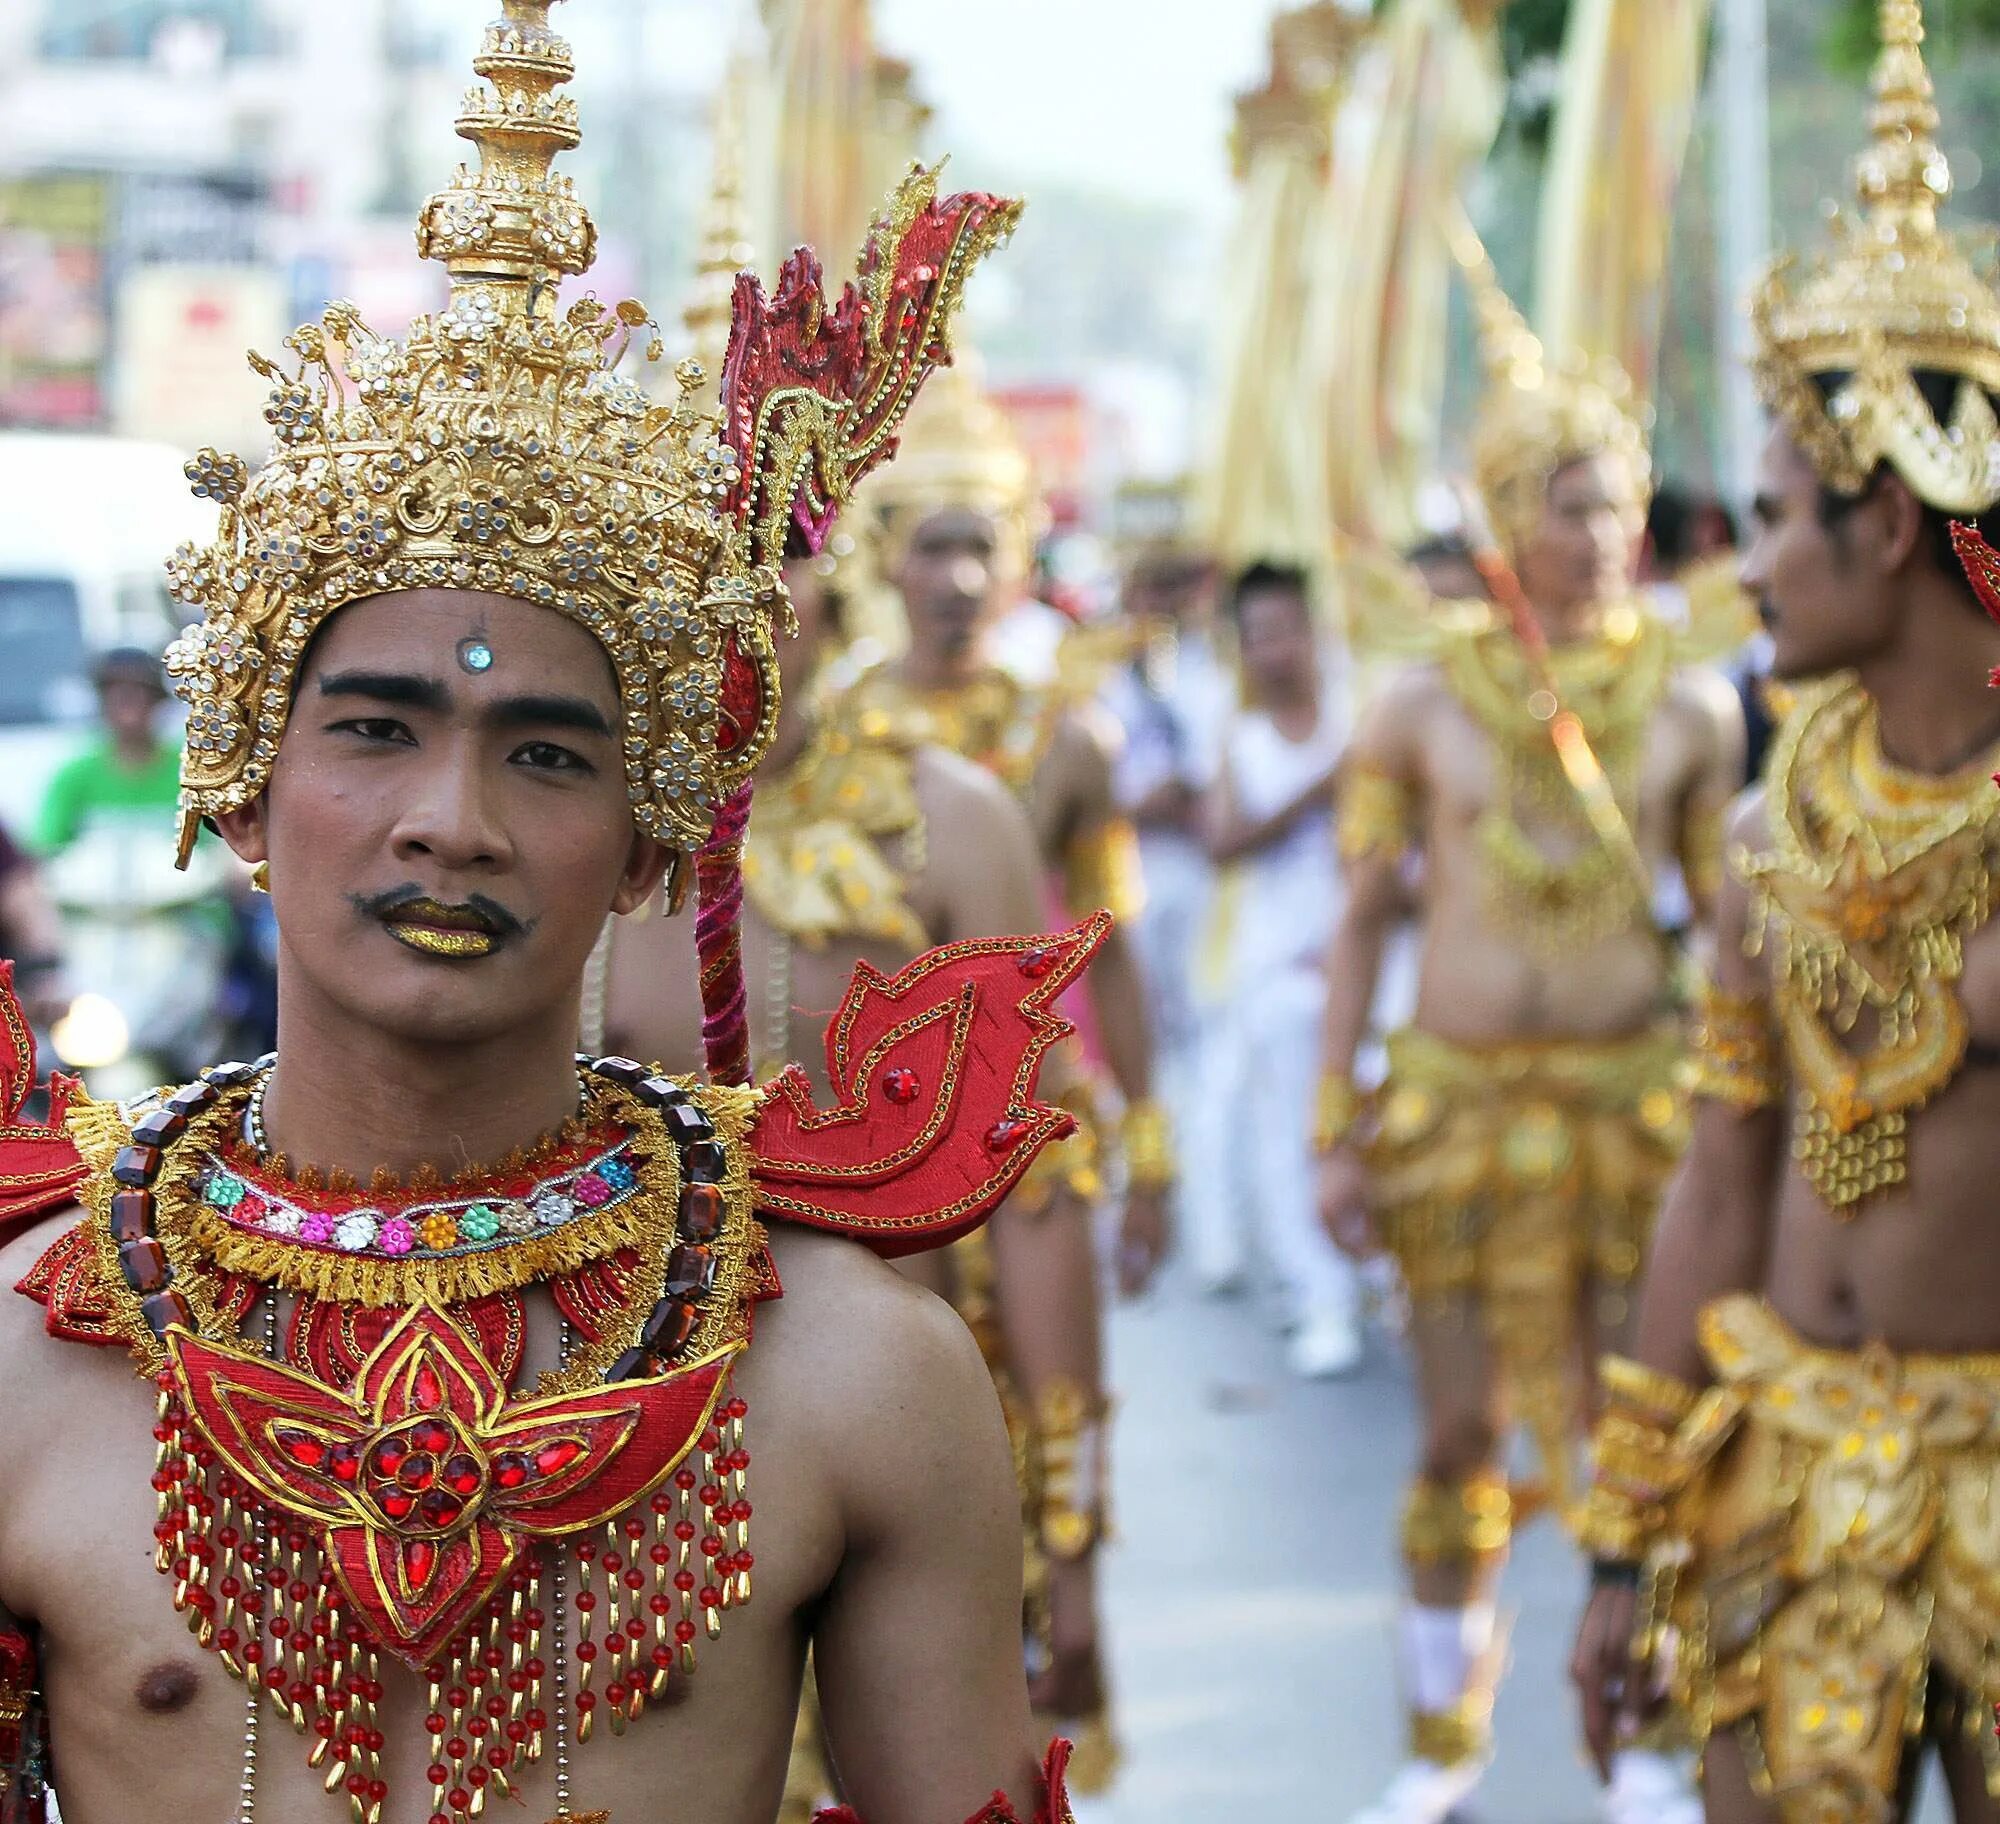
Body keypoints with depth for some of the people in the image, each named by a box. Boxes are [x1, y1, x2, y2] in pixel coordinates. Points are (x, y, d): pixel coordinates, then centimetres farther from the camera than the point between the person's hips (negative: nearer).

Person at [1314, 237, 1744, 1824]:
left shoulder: (1689, 706, 2)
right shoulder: (1423, 708, 2)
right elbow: (1363, 919, 4)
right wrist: (1339, 1132, 0)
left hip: (1632, 1095, 0)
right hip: (1459, 1097, 0)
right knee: (1462, 1434, 6)